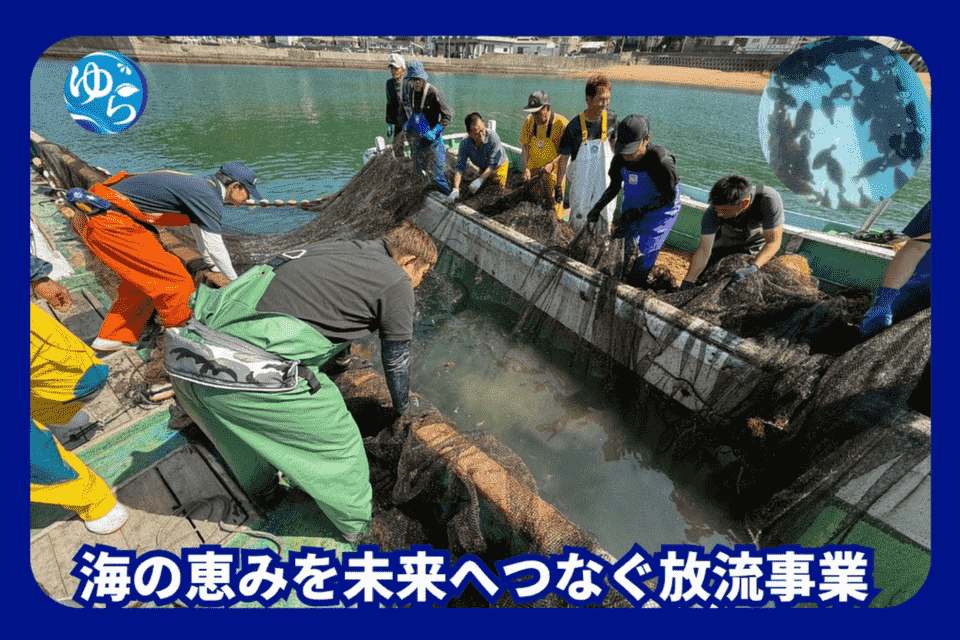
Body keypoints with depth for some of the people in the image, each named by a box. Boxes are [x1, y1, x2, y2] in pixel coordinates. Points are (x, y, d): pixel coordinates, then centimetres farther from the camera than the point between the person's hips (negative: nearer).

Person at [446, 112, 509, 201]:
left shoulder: (493, 138, -37)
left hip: (499, 165, -3)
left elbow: (493, 165, -33)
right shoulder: (465, 143, -27)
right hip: (483, 168, 3)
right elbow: (459, 167, -29)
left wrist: (480, 180, -47)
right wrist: (455, 189, -44)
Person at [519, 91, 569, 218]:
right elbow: (524, 145, 0)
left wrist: (552, 164, -27)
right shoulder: (529, 121, -3)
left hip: (553, 169, -4)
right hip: (532, 166, 4)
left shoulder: (561, 123, -16)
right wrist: (525, 168, -13)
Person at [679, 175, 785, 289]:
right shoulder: (714, 210, -34)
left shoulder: (769, 199, -39)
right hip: (725, 243, 1)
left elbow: (773, 242, -35)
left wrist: (753, 268, -53)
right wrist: (686, 284, -40)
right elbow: (703, 250, -33)